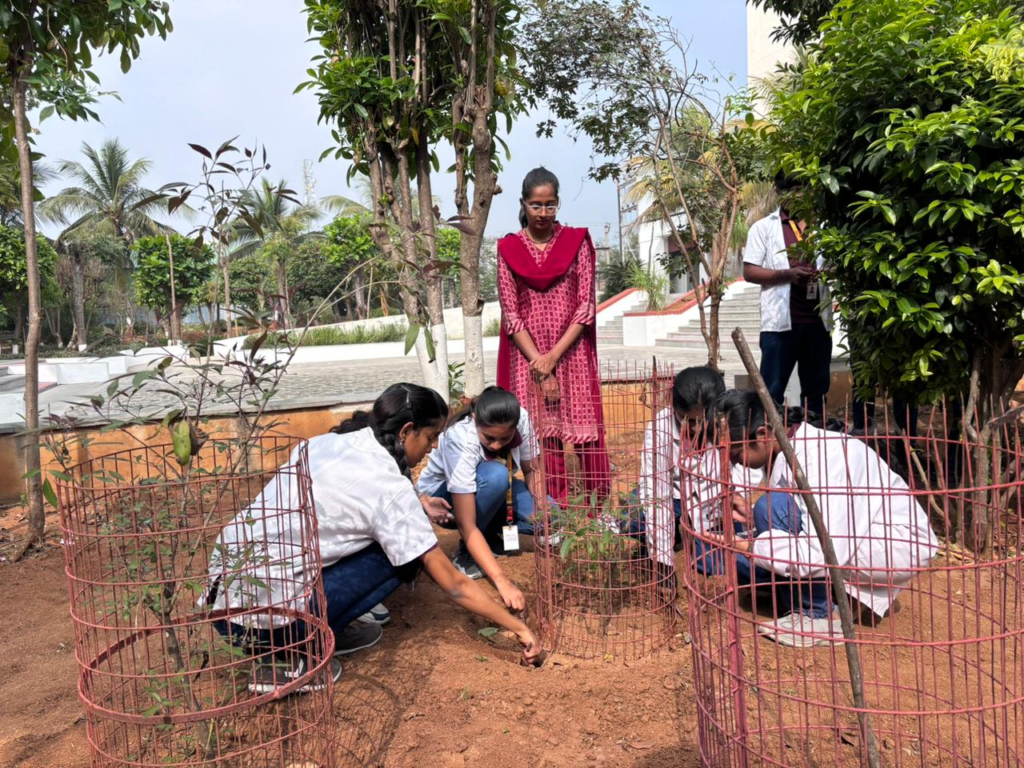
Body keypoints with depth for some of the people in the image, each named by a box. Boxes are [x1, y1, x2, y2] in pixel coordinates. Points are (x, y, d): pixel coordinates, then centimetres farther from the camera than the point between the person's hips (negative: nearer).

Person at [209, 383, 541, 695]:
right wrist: (519, 627, 5)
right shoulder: (391, 488, -11)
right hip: (264, 618, -7)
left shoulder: (326, 442, 8)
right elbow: (454, 585, -6)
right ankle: (290, 660, 0)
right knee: (400, 558, 2)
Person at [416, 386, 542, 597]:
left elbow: (531, 470, -8)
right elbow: (466, 525, -39)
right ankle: (467, 552, -14)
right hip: (441, 496, -5)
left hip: (492, 491, 5)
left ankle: (489, 536, 5)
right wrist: (501, 580, -46)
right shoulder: (460, 441, -37)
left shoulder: (522, 419, -25)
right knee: (496, 474, -36)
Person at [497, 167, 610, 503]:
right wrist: (540, 367, -8)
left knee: (586, 434, -1)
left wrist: (553, 357, -11)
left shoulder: (577, 242, 3)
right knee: (542, 437, -2)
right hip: (528, 355, 0)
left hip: (573, 352, 0)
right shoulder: (508, 248, 3)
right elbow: (510, 315, 0)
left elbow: (586, 306, -1)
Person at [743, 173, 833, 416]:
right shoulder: (764, 227, 6)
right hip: (780, 320, -4)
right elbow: (749, 272, -2)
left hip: (817, 320, 4)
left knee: (816, 389, 11)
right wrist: (787, 274, -16)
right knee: (772, 389, -2)